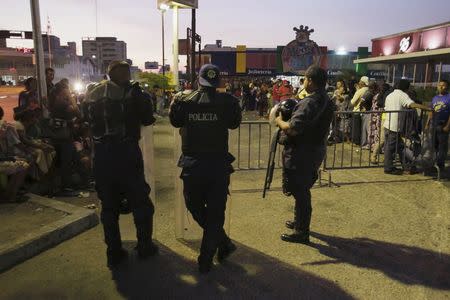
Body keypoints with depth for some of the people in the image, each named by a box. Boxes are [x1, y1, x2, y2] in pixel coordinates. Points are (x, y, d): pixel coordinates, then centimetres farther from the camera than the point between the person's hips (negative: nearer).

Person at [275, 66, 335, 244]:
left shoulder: (309, 103, -23)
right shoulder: (327, 101, 8)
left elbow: (292, 129, -29)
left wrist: (280, 121, -9)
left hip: (302, 155, -9)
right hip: (316, 150, 9)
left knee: (300, 192, 2)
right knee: (302, 190, 23)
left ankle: (301, 233, 14)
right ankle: (299, 222, 39)